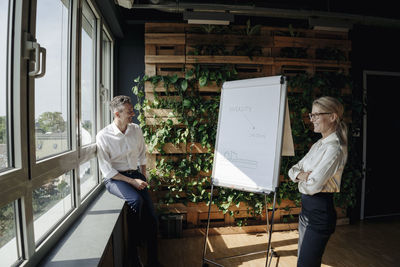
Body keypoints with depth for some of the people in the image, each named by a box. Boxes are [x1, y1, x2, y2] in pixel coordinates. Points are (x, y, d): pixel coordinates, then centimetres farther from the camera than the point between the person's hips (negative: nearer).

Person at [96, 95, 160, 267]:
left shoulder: (136, 130, 3)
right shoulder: (103, 136, -11)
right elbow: (106, 170, -12)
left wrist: (144, 177, 9)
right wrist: (132, 182, -17)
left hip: (135, 174, 4)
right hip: (114, 179, -4)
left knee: (151, 218, -10)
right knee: (136, 200, -33)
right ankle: (133, 253, -10)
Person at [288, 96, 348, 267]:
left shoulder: (334, 148, -19)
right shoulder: (318, 144, 10)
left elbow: (312, 186, -25)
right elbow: (293, 170, 10)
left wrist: (301, 180, -4)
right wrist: (301, 174, -12)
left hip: (320, 211, -9)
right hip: (306, 208, 9)